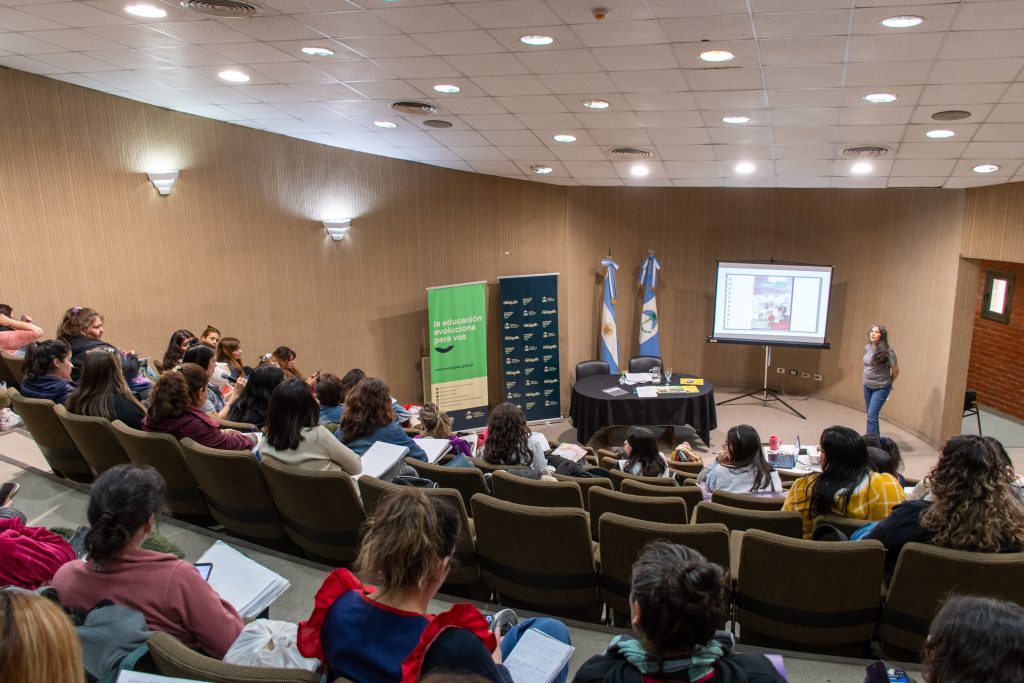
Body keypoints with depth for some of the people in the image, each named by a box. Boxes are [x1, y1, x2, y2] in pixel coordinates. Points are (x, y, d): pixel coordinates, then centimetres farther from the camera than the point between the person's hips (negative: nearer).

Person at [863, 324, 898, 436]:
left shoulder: (887, 351, -18)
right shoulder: (867, 347, 0)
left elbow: (895, 370, -9)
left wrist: (888, 382, 4)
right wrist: (868, 378, 14)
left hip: (881, 388, -7)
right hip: (867, 386, 7)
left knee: (872, 415, -13)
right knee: (871, 414, 14)